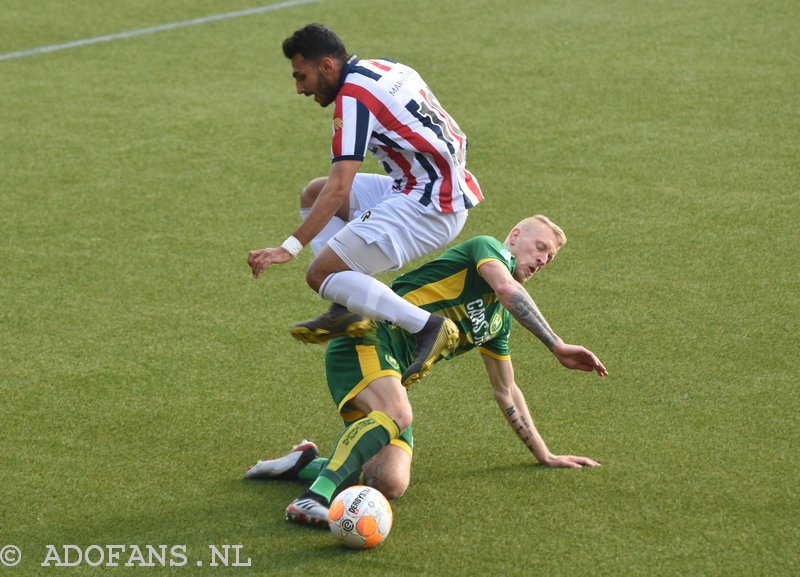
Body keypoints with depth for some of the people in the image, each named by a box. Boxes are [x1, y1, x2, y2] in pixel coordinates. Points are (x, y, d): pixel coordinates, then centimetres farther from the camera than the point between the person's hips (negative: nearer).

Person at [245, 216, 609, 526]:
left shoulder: (498, 319, 27)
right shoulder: (487, 248, 4)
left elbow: (505, 391, 35)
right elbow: (507, 288, -19)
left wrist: (544, 455, 34)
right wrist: (556, 346, -24)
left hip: (392, 373, 8)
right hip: (367, 340, -8)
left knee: (391, 485, -15)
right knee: (397, 414, -39)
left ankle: (303, 464, 6)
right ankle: (314, 497, -47)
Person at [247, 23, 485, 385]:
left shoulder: (353, 96, -14)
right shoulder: (387, 69, 13)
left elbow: (339, 190, -22)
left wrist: (290, 248, -23)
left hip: (428, 206, -10)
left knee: (321, 273, -11)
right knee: (313, 193, 17)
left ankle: (428, 328, -14)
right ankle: (347, 311, 8)